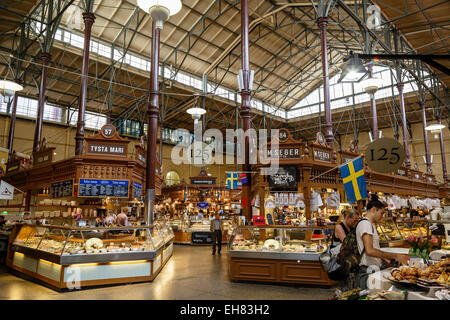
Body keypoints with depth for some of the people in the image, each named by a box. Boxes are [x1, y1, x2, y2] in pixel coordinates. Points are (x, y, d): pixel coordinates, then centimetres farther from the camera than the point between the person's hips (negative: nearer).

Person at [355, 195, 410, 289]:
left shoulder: (370, 224, 19)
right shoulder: (365, 223, -14)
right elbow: (369, 251, -26)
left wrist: (384, 258, 13)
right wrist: (395, 256, -23)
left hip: (374, 270, 10)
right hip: (368, 272, -10)